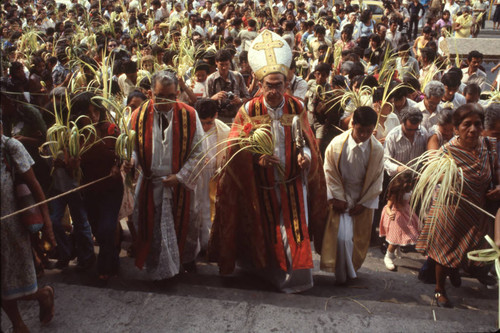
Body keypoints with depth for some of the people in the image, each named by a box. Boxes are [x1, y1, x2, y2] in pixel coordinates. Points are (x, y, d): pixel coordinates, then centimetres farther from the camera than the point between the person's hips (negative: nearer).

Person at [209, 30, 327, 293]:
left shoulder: (296, 107, -6)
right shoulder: (249, 110, -10)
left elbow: (307, 141, 1)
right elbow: (235, 146, -9)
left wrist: (304, 155, -21)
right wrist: (257, 157, -26)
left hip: (293, 180, 1)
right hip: (262, 183, 0)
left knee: (295, 227, 3)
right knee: (267, 229, 15)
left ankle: (296, 276, 23)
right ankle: (271, 271, 38)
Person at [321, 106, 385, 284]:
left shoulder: (377, 149, -11)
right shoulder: (337, 144, -14)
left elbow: (377, 180, -3)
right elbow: (330, 172, -5)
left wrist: (363, 203, -5)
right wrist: (338, 198, -8)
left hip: (364, 200, 2)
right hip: (341, 198, -2)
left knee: (360, 238, 10)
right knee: (342, 237, -11)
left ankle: (352, 269, 34)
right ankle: (342, 275, 7)